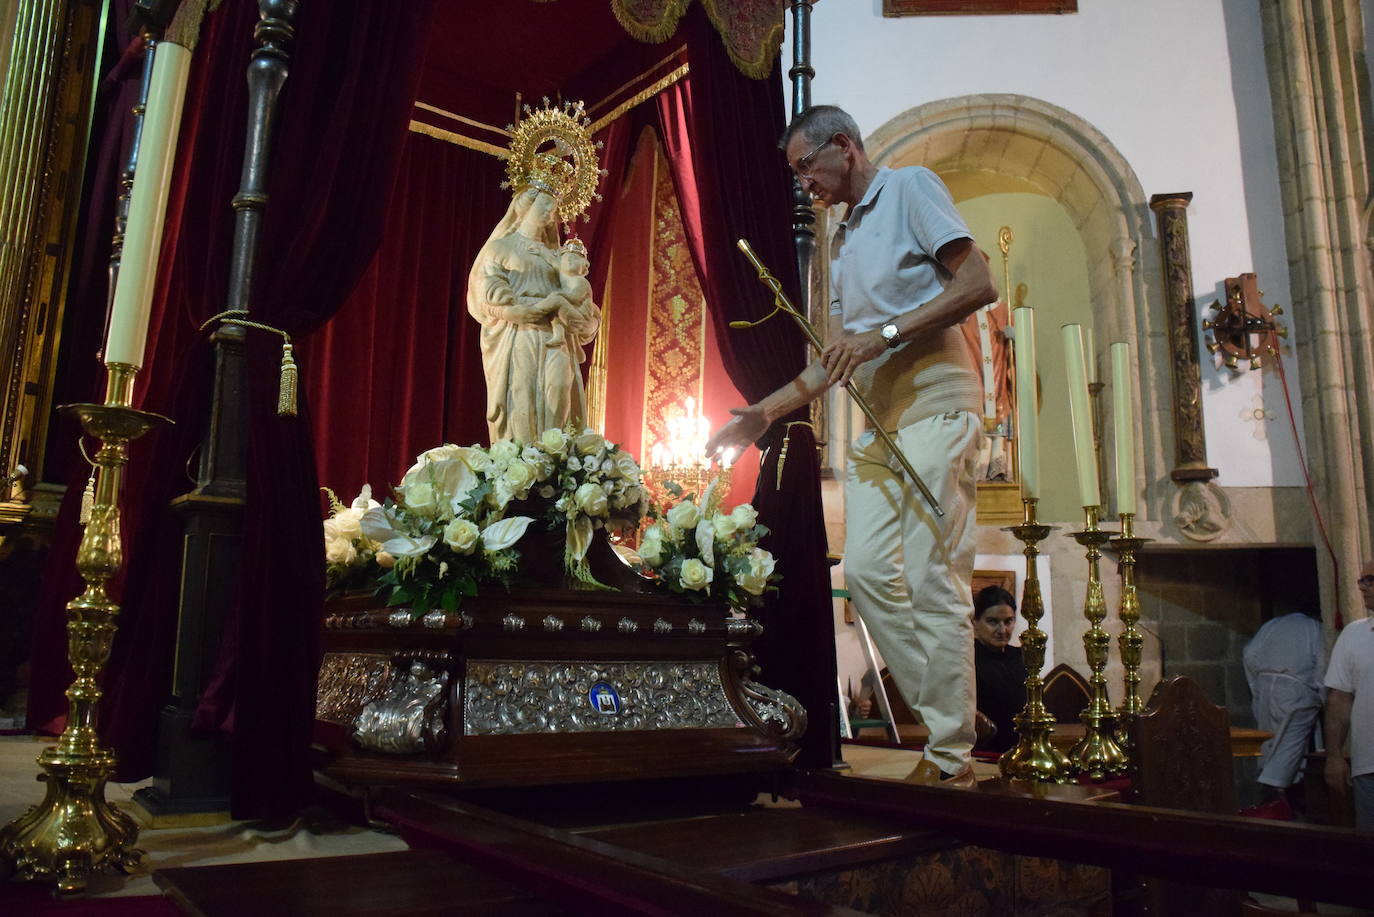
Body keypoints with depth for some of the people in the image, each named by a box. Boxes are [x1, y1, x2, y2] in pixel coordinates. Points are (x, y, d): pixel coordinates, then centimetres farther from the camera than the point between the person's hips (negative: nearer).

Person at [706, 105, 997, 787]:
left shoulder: (911, 186, 3)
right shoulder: (842, 239, 24)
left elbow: (978, 283, -10)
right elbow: (835, 361, 22)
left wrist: (882, 334, -17)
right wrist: (765, 413, 14)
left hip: (934, 402, -8)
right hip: (878, 418, 8)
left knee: (931, 578, -11)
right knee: (866, 569, -3)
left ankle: (950, 757, -2)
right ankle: (940, 715, 9)